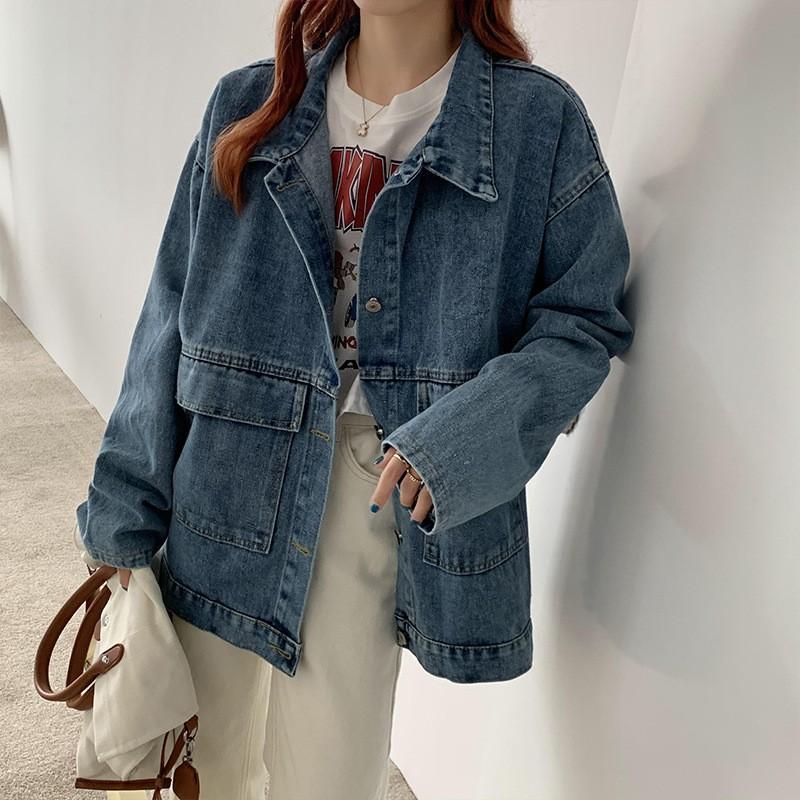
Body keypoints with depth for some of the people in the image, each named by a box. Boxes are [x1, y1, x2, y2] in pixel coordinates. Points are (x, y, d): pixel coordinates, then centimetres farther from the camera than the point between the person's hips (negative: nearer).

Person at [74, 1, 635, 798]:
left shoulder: (539, 119, -3)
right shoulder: (247, 104, 4)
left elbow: (583, 319, -2)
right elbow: (173, 313, 4)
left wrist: (468, 435, -21)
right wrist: (124, 516, 4)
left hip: (380, 493, -2)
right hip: (222, 485, 3)